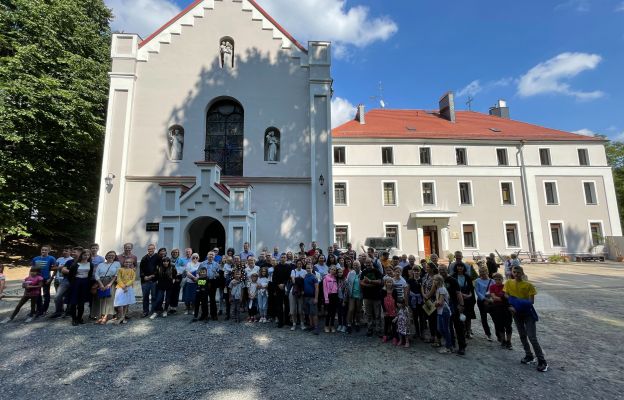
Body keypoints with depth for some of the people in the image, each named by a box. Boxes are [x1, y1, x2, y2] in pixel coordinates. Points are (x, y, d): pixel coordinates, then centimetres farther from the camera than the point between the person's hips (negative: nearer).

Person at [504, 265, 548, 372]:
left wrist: (521, 305, -26)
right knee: (522, 336, 14)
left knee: (532, 337, -6)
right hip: (516, 313, 4)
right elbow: (506, 296, -2)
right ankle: (529, 356, 30)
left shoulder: (529, 285, -12)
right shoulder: (508, 283, -2)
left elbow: (531, 301, -14)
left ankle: (542, 361, 4)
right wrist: (511, 306, -17)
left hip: (527, 313, -4)